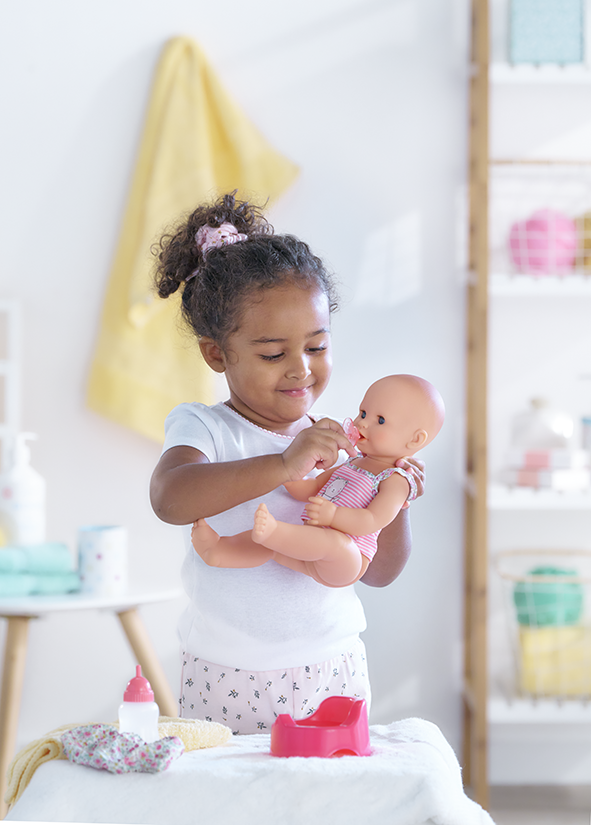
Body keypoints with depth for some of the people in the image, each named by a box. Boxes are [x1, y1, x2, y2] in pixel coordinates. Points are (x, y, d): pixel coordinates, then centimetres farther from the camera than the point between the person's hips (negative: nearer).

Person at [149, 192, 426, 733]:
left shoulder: (341, 444, 5)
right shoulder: (203, 428, -6)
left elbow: (378, 573, 10)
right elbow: (169, 498, -30)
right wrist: (284, 465, -38)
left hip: (333, 671, 3)